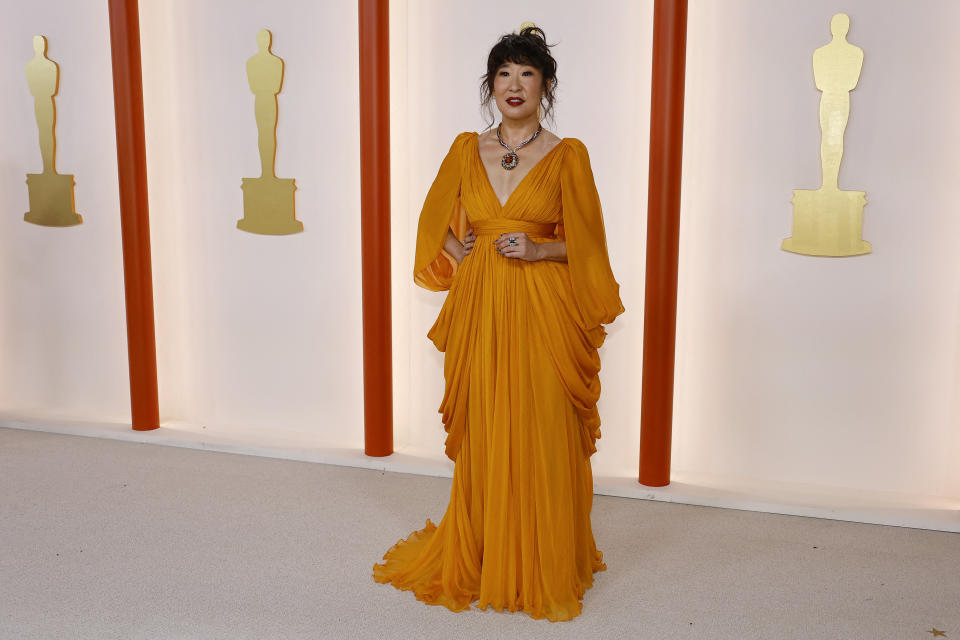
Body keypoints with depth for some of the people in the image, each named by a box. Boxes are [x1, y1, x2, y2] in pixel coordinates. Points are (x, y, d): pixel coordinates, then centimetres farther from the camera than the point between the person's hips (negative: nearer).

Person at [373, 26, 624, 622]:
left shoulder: (567, 156, 1)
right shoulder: (467, 150, 9)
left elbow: (585, 245, 3)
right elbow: (436, 222, 20)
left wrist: (538, 249, -13)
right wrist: (457, 252, 2)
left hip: (541, 312, -2)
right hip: (478, 310, 3)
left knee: (540, 438, 1)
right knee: (482, 435, 8)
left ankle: (542, 566, 18)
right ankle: (480, 555, 26)